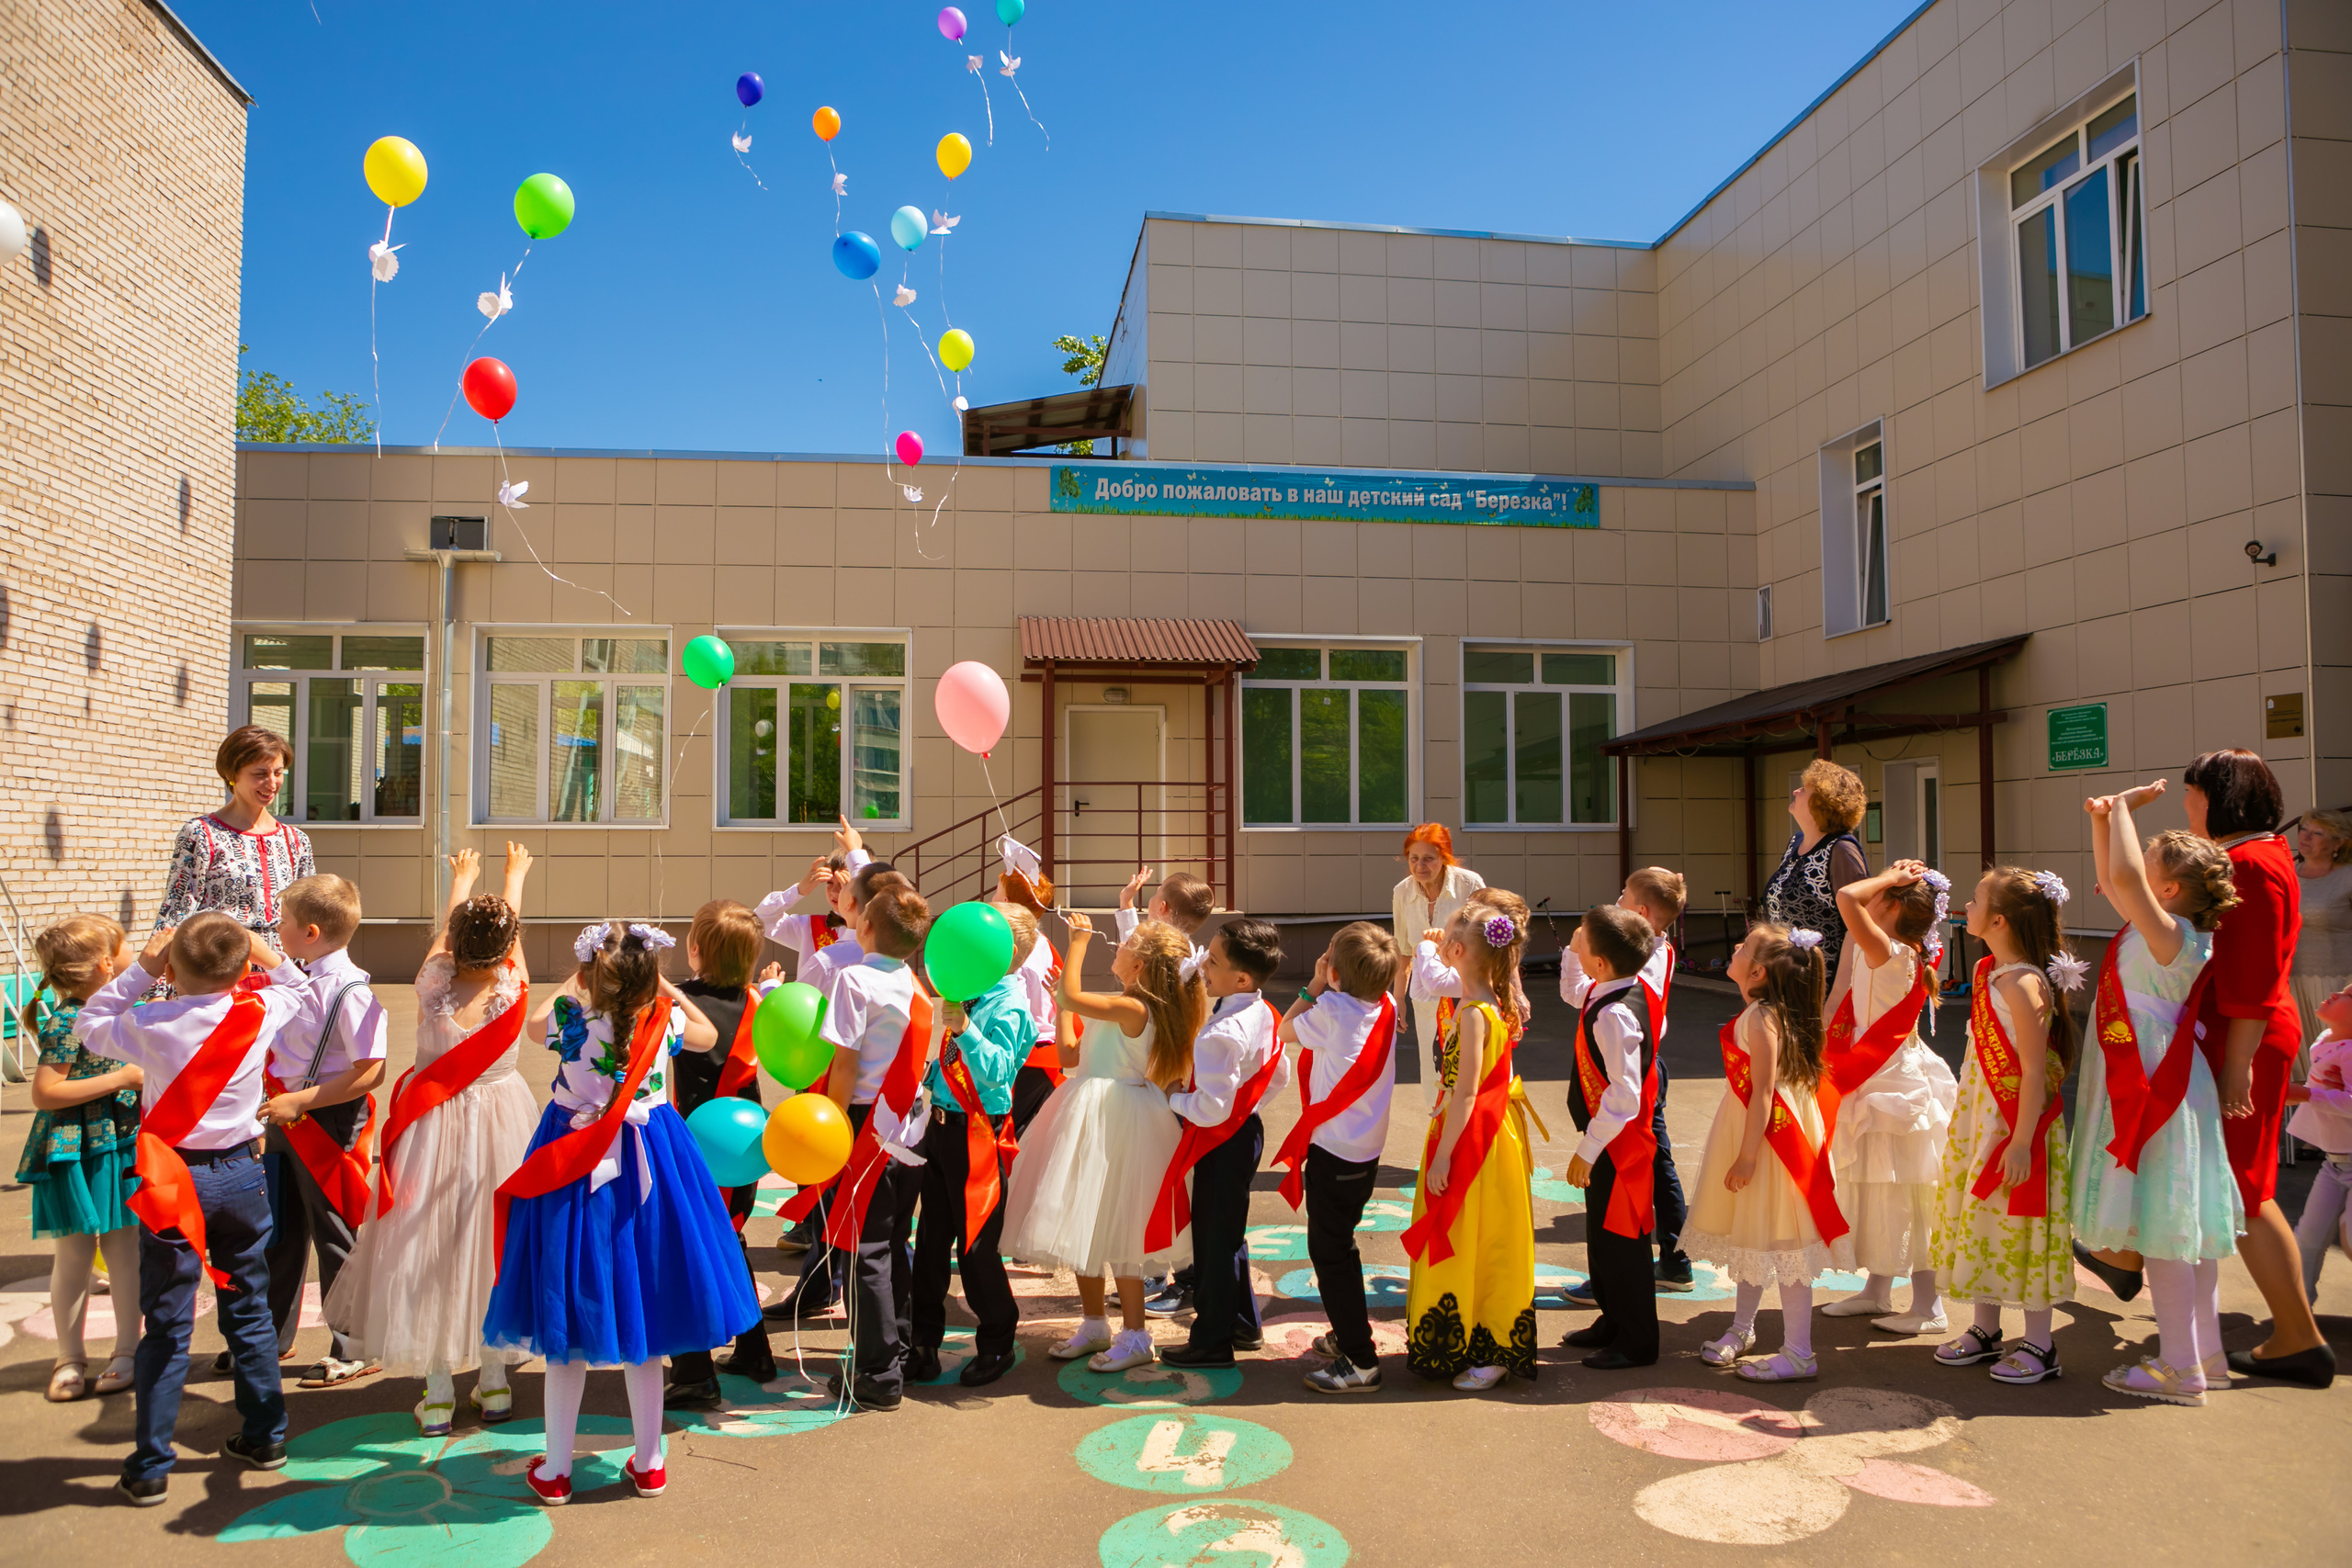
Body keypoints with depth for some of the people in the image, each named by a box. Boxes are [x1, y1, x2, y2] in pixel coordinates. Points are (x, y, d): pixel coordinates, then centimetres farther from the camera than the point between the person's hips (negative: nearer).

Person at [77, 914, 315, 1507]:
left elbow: (88, 1025, 6)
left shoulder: (150, 1025, -15)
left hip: (173, 1181, -2)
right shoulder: (261, 1012, -9)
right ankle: (265, 1436, 26)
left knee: (166, 1327, 6)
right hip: (242, 1173, 2)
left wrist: (141, 973, 3)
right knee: (249, 1311, 16)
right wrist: (268, 956, 7)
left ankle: (150, 1467, 13)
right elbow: (298, 992, 15)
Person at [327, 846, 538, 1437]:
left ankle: (438, 1393, 15)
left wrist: (463, 877, 24)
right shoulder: (511, 990, -14)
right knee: (491, 1242, 11)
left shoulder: (434, 986, -15)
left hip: (434, 1127, 0)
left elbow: (447, 927, 5)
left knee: (430, 1245, 8)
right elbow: (509, 921, 4)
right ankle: (494, 1383, 22)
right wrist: (516, 873, 22)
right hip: (499, 1127, 1)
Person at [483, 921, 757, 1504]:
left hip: (573, 1174, -1)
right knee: (641, 1319, 13)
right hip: (646, 1171, 1)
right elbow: (709, 1034, 13)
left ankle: (555, 1469, 20)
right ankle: (649, 1463, 23)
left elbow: (535, 1017, 10)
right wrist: (665, 987, 15)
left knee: (567, 1324, 10)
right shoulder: (664, 1021, -12)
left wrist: (574, 982, 19)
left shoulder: (569, 1016, -16)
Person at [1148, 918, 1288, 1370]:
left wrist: (1172, 1099, -14)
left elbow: (1212, 1107, -30)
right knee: (1228, 1231, 22)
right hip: (1246, 1128, 10)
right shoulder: (1263, 1013, 1)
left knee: (1213, 1236, 3)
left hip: (1221, 1142, -10)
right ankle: (1244, 1324, 36)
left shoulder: (1221, 1034, -29)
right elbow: (1279, 1074, 12)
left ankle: (1212, 1341, 16)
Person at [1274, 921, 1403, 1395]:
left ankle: (1360, 1361, 2)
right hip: (1368, 1149, 8)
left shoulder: (1331, 1010, -20)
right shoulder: (1386, 1006, -2)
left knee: (1328, 1253, 0)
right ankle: (1349, 1334, 36)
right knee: (1341, 1245, 23)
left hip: (1333, 1151, -8)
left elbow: (1286, 1030, -3)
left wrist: (1314, 985, 0)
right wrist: (1324, 990, 4)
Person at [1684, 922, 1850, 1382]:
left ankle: (1798, 1354, 5)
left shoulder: (1762, 1019, -21)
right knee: (1747, 1236, 20)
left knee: (1780, 1245, -3)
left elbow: (1764, 1091, -23)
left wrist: (1748, 1154, -22)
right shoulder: (1756, 1013, 8)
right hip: (1746, 1131, 10)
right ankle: (1741, 1330, 34)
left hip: (1770, 1137, -10)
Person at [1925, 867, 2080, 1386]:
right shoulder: (1989, 972, 6)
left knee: (2020, 1229, 2)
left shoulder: (2024, 984, -22)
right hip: (1980, 1124, 9)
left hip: (2015, 1128, -9)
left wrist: (2020, 1142, -23)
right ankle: (1985, 1331, 29)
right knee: (1980, 1223, 16)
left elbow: (2034, 1072, -23)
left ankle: (2039, 1345, 16)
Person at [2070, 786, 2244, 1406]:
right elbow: (2111, 880, 23)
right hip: (2146, 1090, 10)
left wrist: (2123, 805, -21)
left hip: (2157, 1093, -10)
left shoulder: (2172, 935, -19)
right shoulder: (2156, 931, 8)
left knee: (2163, 1228, -3)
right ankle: (2205, 1355, 26)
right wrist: (2104, 819, 13)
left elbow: (2125, 875, -35)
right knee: (2182, 1228, 16)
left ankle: (2181, 1370, 4)